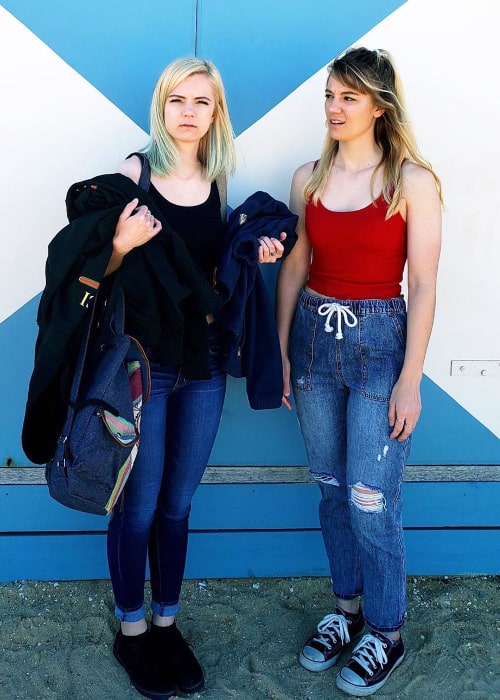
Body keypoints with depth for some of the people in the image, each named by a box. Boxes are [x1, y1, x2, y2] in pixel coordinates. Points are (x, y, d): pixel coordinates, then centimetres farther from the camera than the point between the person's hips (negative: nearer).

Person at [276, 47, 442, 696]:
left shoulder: (414, 182, -7)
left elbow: (422, 285, -9)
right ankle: (347, 609, 34)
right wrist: (281, 350, 6)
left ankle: (386, 634, 21)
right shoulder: (309, 178, 6)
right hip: (314, 338, 5)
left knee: (370, 501, -1)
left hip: (379, 341, -4)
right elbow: (294, 269, 10)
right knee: (332, 489, 15)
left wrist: (410, 379, -12)